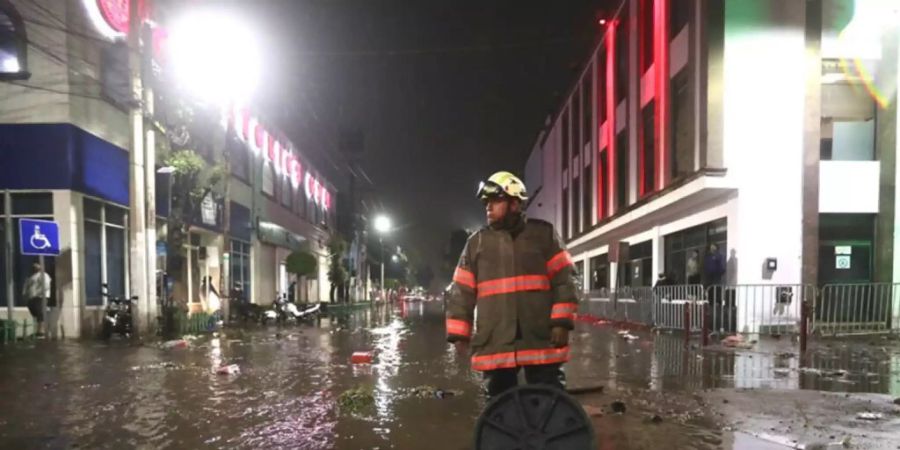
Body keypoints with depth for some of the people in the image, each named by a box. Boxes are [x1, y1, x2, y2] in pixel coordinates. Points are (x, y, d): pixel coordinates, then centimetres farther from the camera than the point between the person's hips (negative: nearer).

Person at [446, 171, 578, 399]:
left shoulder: (543, 234, 3)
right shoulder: (476, 242, 8)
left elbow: (563, 279, 1)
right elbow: (461, 290, 8)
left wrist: (561, 322, -8)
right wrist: (459, 333, 3)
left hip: (541, 340, -2)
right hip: (494, 344, 2)